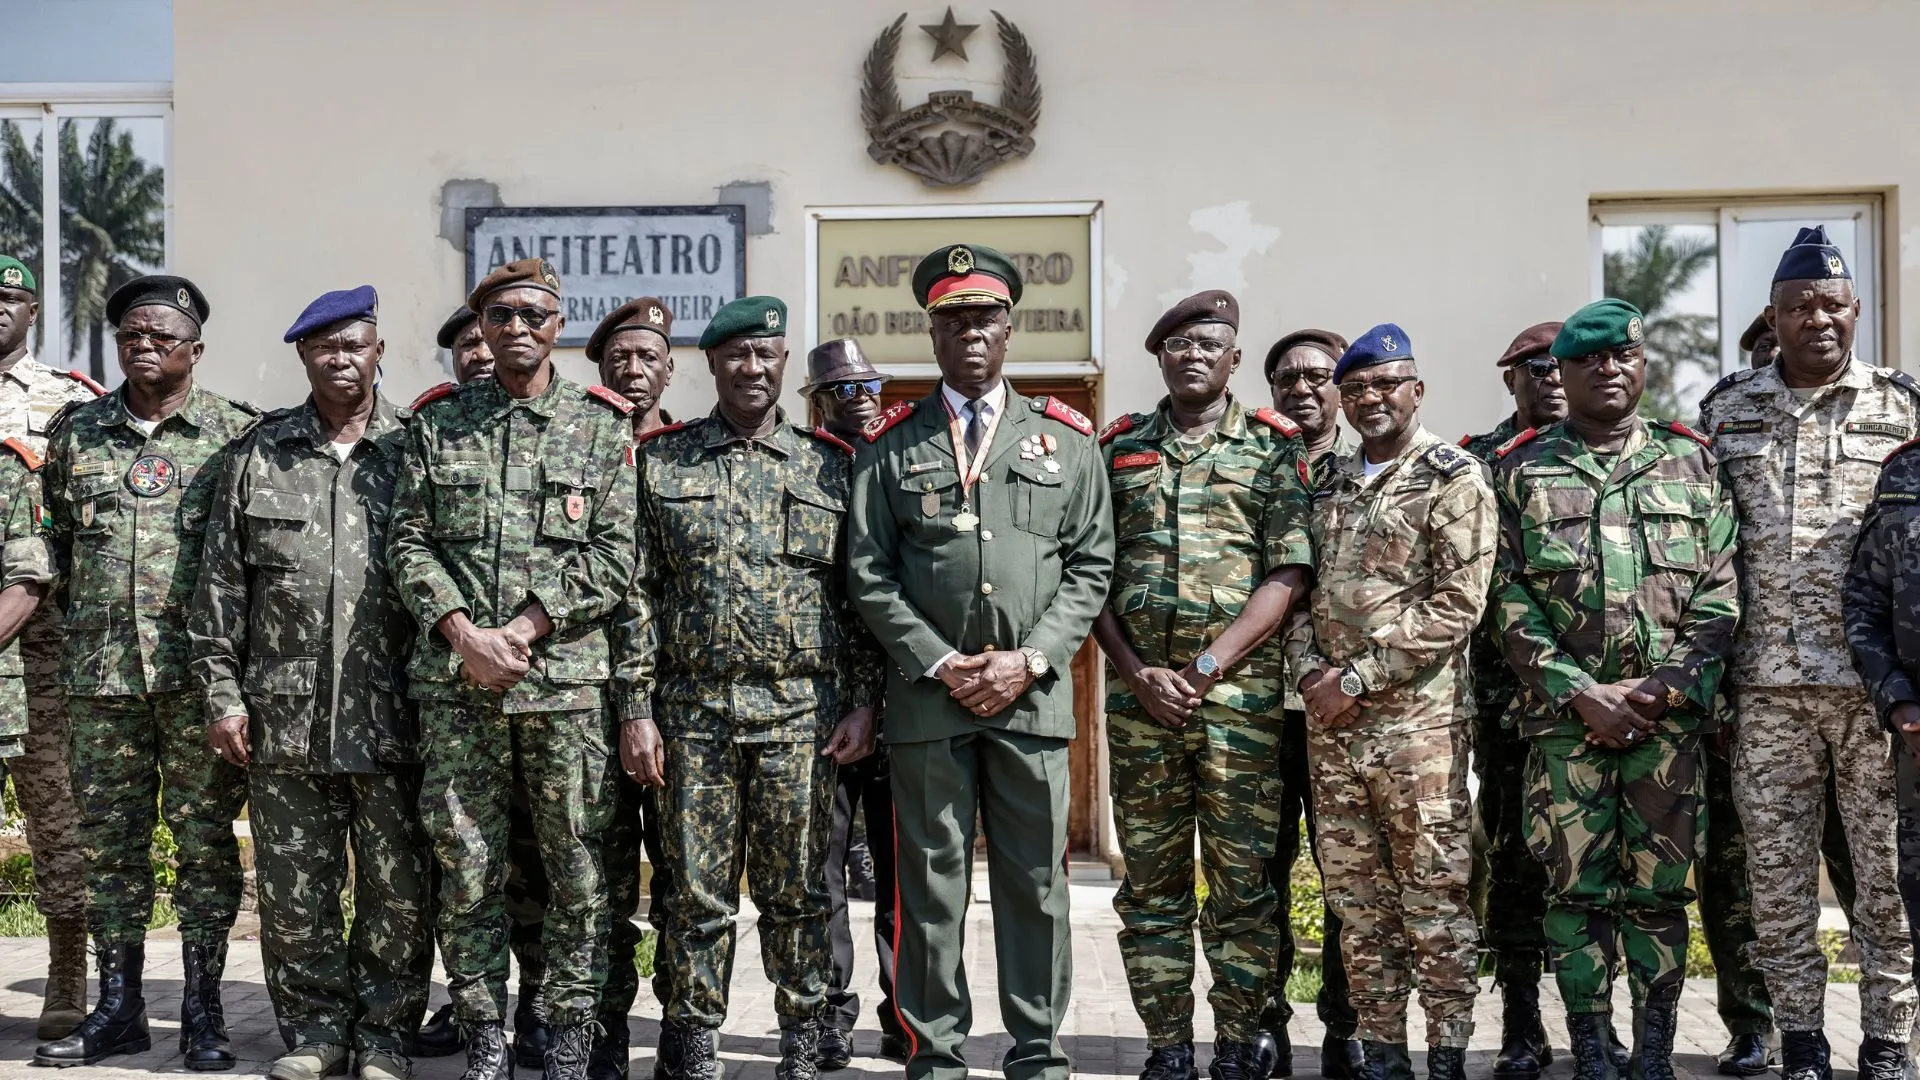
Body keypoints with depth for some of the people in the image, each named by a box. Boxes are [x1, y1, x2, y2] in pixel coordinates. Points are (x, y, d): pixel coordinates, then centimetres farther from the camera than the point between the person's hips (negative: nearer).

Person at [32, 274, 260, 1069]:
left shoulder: (238, 432, 1)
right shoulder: (75, 432, 11)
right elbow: (56, 540, 20)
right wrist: (81, 622, 13)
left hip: (201, 671, -3)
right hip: (100, 674, 4)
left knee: (205, 839, 2)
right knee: (108, 840, 8)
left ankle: (203, 1012, 10)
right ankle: (119, 1006, 19)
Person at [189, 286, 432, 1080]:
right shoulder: (256, 456, 8)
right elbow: (221, 585, 8)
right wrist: (222, 692, 2)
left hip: (392, 717, -2)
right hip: (284, 717, 2)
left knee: (397, 891, 4)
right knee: (293, 888, 8)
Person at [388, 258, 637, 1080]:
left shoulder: (602, 426, 6)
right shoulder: (436, 424, 10)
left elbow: (615, 553, -2)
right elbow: (409, 542, 5)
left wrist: (524, 631, -11)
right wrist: (464, 634, -9)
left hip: (567, 676, -1)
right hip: (454, 680, 1)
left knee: (577, 862, 3)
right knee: (465, 863, 5)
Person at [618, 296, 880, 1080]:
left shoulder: (830, 464, 8)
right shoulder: (661, 461, 7)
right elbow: (638, 591, 3)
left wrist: (863, 702, 1)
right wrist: (635, 707, -2)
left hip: (802, 712, 0)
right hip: (693, 711, 0)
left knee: (795, 892, 7)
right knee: (698, 892, 4)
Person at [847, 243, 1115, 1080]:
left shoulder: (1065, 439, 10)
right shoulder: (890, 447, 8)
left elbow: (1090, 567, 6)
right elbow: (871, 575, 2)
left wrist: (1030, 660, -7)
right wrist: (940, 664, -8)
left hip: (1033, 694, 1)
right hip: (926, 694, 0)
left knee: (1036, 881, 6)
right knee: (931, 884, 5)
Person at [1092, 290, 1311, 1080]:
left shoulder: (1274, 448, 5)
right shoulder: (1118, 448, 12)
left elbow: (1288, 573, -4)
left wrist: (1207, 667, -11)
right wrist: (1138, 673, -5)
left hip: (1242, 691, -2)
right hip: (1139, 691, 2)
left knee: (1244, 880, 2)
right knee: (1151, 881, 6)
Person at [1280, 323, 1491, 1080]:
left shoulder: (1454, 478, -4)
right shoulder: (1329, 489, 16)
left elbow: (1458, 604, -12)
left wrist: (1359, 678, -14)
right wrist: (1309, 668, -1)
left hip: (1418, 716, -6)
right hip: (1331, 722, 6)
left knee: (1435, 896, -1)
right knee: (1355, 896, 9)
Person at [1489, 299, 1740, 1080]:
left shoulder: (1691, 463, 10)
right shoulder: (1520, 470, 7)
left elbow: (1720, 597, 4)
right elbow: (1510, 603, 0)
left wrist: (1662, 687, -9)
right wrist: (1580, 692, -9)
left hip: (1670, 716, 1)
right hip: (1565, 716, -1)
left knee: (1660, 891, 5)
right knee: (1576, 889, 1)